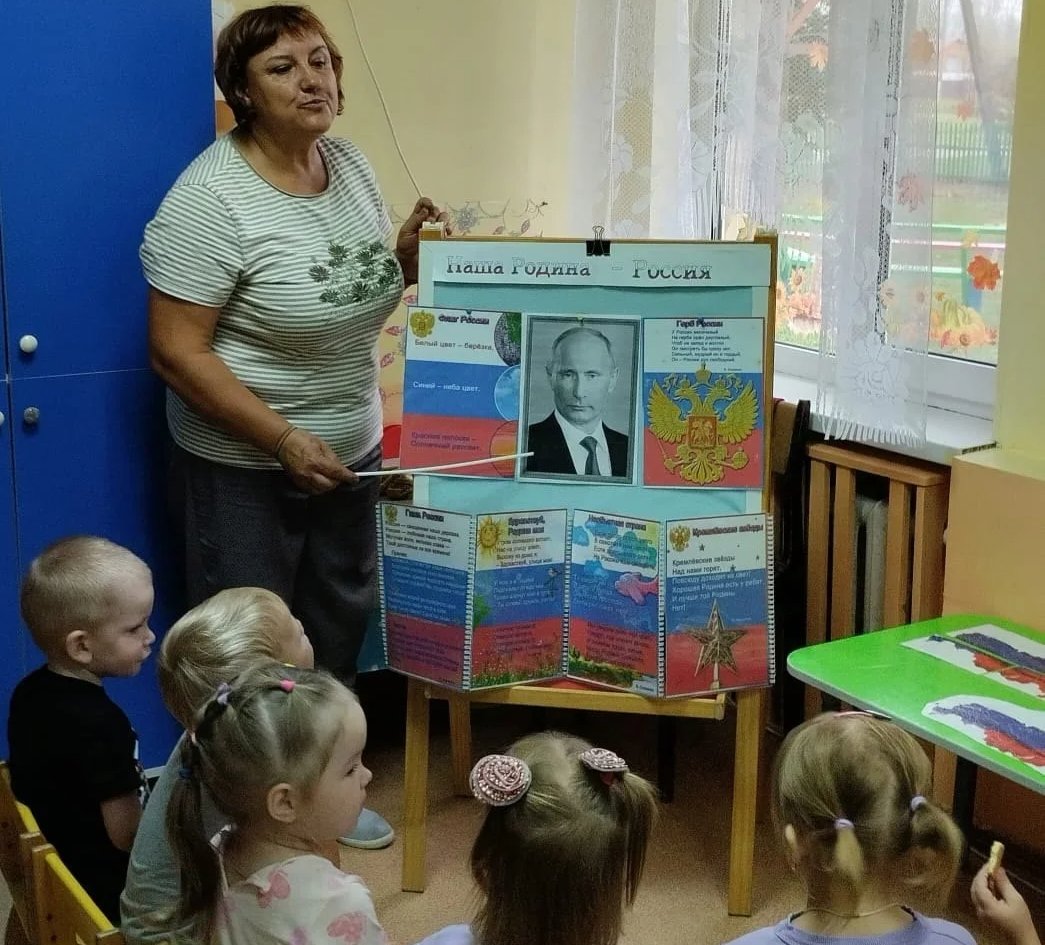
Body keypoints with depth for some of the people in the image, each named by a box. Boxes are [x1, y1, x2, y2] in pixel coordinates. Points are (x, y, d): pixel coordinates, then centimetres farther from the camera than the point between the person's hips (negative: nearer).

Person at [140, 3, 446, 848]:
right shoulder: (211, 199, -21)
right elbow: (176, 350, -21)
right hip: (244, 466, -7)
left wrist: (407, 255, -6)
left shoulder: (349, 164, 1)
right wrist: (284, 440, -24)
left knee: (340, 622, 19)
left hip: (351, 449, 7)